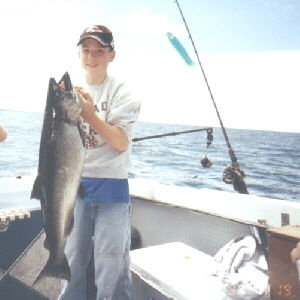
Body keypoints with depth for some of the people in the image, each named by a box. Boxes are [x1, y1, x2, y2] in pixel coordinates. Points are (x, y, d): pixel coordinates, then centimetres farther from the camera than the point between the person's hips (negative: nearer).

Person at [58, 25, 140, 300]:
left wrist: (89, 114, -24)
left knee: (110, 266, 3)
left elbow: (121, 143, -14)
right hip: (75, 184, 4)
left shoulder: (121, 92, -3)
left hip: (111, 186, -4)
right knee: (71, 259, 15)